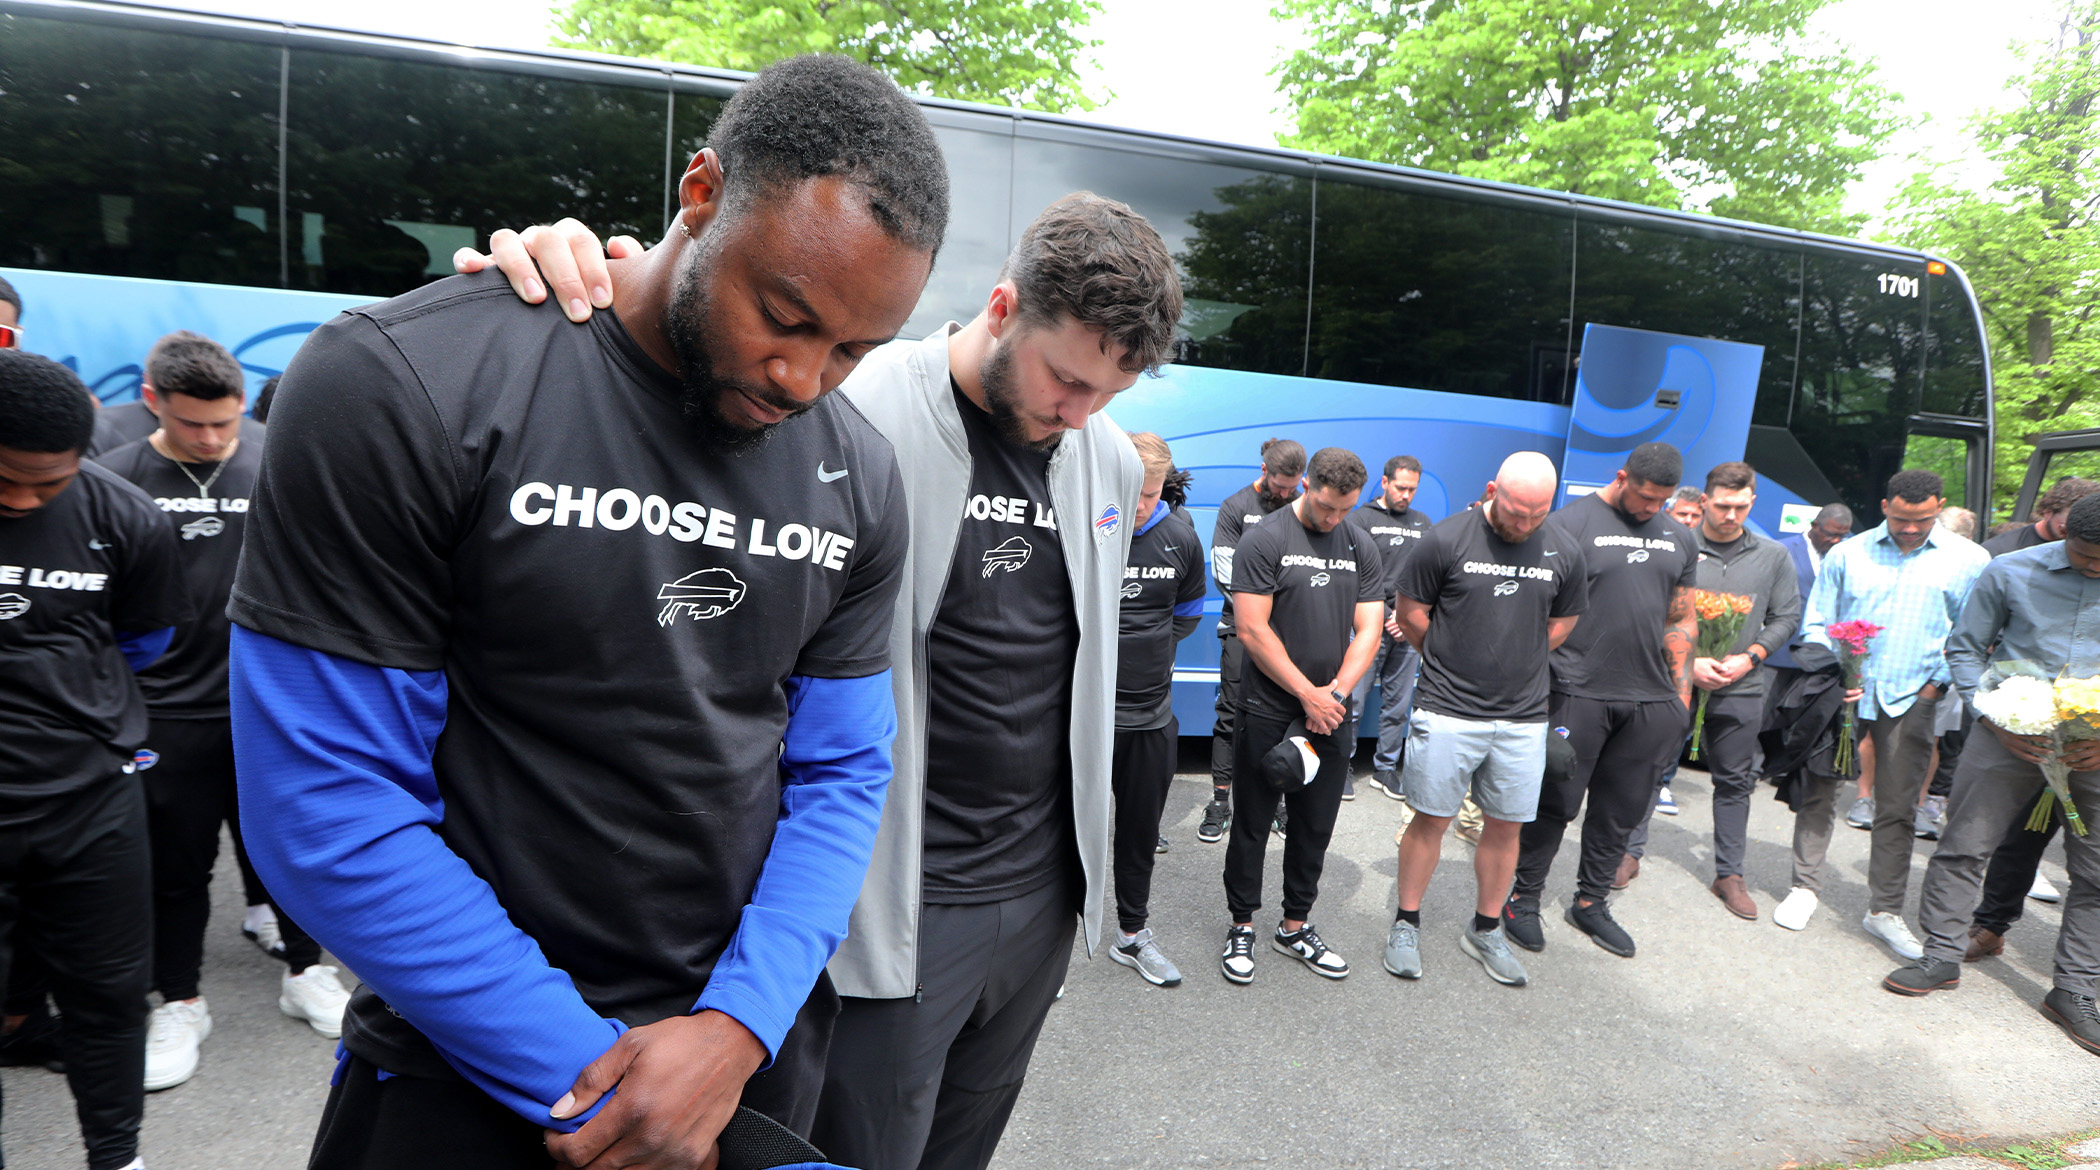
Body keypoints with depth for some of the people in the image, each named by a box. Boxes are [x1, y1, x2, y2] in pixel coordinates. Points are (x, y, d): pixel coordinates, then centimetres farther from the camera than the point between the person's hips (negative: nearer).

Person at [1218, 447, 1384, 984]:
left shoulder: (1362, 546, 7)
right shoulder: (1264, 539, -9)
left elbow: (1368, 630, 5)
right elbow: (1253, 630, -13)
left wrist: (1337, 691, -10)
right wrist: (1308, 693, -13)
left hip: (1331, 713, 5)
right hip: (1268, 712, -4)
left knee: (1315, 828, 13)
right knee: (1252, 825, 5)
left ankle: (1296, 926, 28)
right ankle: (1242, 925, 21)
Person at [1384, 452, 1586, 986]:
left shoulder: (1564, 553, 0)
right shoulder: (1447, 539, -10)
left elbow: (1561, 625, 15)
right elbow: (1409, 612, 0)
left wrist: (1514, 663, 11)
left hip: (1523, 717, 3)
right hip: (1447, 711, -3)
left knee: (1506, 825, 11)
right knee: (1431, 819, 5)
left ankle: (1485, 929, 29)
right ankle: (1406, 924, 21)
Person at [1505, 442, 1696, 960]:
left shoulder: (1678, 538, 14)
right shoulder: (1571, 523, -5)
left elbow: (1681, 620, 19)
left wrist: (1681, 692, 13)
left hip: (1650, 701, 6)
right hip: (1579, 693, -5)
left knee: (1622, 810, 12)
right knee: (1555, 804, 2)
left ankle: (1591, 902, 27)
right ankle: (1523, 900, 16)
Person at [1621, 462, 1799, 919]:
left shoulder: (1773, 557, 6)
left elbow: (1786, 617, 8)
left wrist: (1749, 657, -6)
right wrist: (1685, 661, -13)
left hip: (1741, 689, 2)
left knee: (1735, 782, 10)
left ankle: (1729, 874, 22)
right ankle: (1631, 851, 22)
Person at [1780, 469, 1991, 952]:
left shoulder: (1968, 560, 5)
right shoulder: (1847, 554, 5)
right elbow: (1816, 623, 7)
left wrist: (1937, 684, -2)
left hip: (1911, 700, 0)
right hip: (1842, 693, 0)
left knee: (1897, 809, 4)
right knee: (1818, 791, 3)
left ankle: (1885, 910, 15)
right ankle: (1804, 888, 17)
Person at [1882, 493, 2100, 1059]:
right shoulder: (2011, 573, -3)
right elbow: (1964, 648, 4)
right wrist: (1996, 721, -8)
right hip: (2012, 735, -1)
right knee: (1964, 844, 0)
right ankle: (1942, 956, 15)